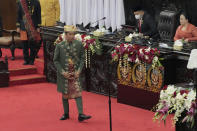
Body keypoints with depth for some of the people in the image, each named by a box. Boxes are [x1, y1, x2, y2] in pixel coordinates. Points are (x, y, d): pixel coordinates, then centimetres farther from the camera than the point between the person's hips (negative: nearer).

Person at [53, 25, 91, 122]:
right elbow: (56, 60, 0)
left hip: (75, 73, 0)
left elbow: (82, 58, 5)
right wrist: (62, 71, -10)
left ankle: (80, 115, -11)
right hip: (64, 74, 0)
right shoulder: (59, 46, -4)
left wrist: (79, 70, -7)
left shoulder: (79, 44, -1)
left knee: (77, 93, -8)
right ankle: (66, 114, 23)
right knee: (65, 94, 10)